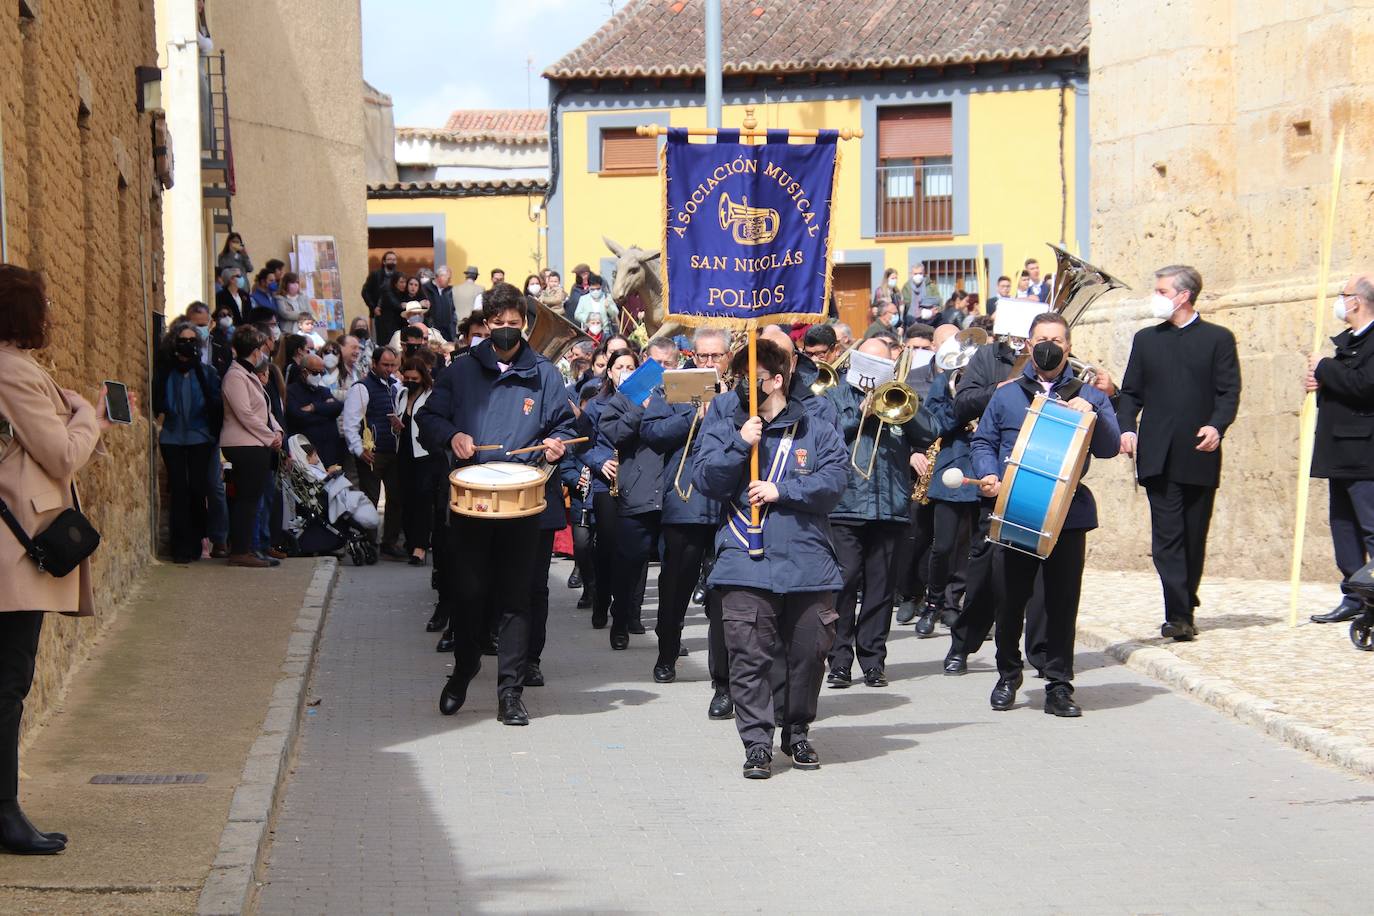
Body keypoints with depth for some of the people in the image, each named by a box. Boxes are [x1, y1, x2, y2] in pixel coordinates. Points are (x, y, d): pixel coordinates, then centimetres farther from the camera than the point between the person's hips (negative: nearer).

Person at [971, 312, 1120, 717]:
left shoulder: (1089, 397, 12)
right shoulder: (1006, 395, 14)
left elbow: (1110, 448, 1)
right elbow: (982, 442, 14)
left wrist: (1092, 416, -17)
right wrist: (988, 474, -5)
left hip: (1068, 515, 0)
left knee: (1063, 602, 1)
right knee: (1010, 600, 5)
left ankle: (1059, 687, 7)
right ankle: (1008, 676, 23)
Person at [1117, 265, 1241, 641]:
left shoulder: (1218, 339, 5)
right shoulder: (1146, 339, 14)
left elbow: (1229, 392, -1)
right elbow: (1131, 391, 13)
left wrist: (1216, 426, -19)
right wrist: (1127, 427, -5)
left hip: (1199, 455, -1)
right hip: (1158, 456, 1)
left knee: (1194, 537, 7)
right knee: (1167, 536, -8)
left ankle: (1185, 608, 20)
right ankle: (1178, 615, -13)